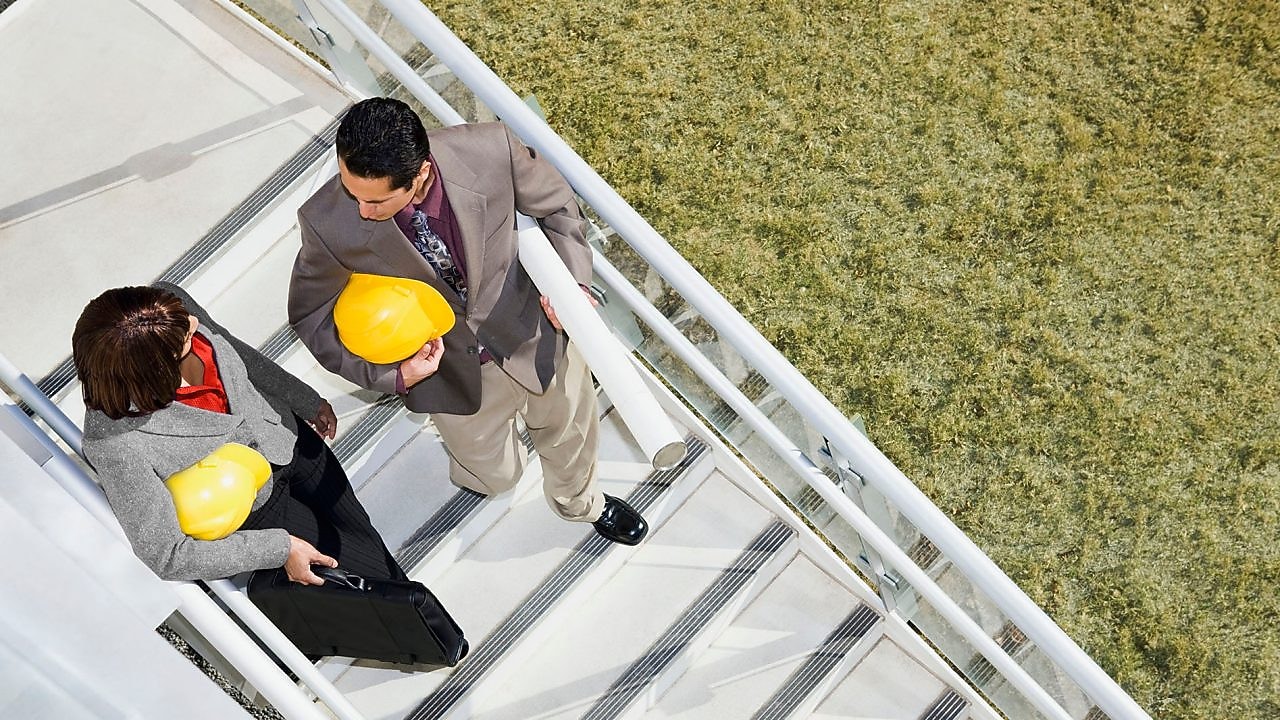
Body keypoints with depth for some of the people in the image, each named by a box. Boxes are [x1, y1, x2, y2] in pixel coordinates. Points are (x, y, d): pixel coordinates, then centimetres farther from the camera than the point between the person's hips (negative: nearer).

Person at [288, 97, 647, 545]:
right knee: (496, 475, 23)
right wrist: (391, 374, -25)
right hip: (446, 365, -1)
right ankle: (472, 464, 63)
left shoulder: (491, 151, -33)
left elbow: (556, 205, -10)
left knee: (571, 433, 28)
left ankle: (580, 504, 65)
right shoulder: (327, 223, -32)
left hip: (534, 335, 1)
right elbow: (311, 314, -13)